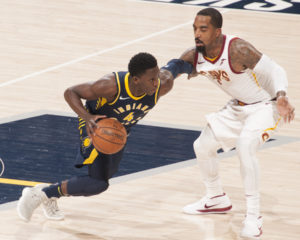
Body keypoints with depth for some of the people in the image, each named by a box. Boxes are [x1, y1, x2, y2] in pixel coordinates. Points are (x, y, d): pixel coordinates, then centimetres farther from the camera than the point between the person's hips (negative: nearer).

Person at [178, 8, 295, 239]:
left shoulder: (237, 50, -32)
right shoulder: (193, 56, -12)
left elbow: (275, 70, -26)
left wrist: (281, 96, -44)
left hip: (265, 105, -8)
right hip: (238, 107, 8)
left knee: (245, 145, -32)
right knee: (203, 145, 12)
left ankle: (254, 217, -24)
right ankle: (217, 199, 39)